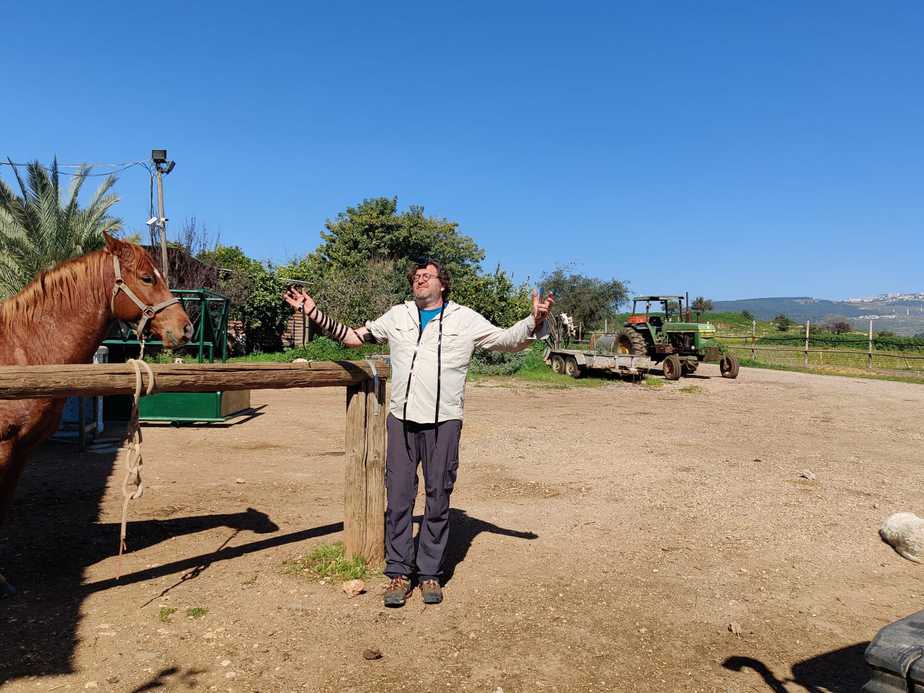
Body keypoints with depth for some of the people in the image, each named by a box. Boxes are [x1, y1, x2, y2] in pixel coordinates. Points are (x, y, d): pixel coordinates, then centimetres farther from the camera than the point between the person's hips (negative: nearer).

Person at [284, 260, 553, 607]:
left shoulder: (466, 319, 6)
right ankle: (399, 573, 16)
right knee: (398, 496, 3)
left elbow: (508, 340, 3)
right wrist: (314, 313, 13)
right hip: (401, 420, 2)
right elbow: (352, 336, 19)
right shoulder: (397, 316, 14)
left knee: (438, 498, 5)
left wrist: (535, 321, -16)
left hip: (444, 422, -2)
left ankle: (429, 574, 18)